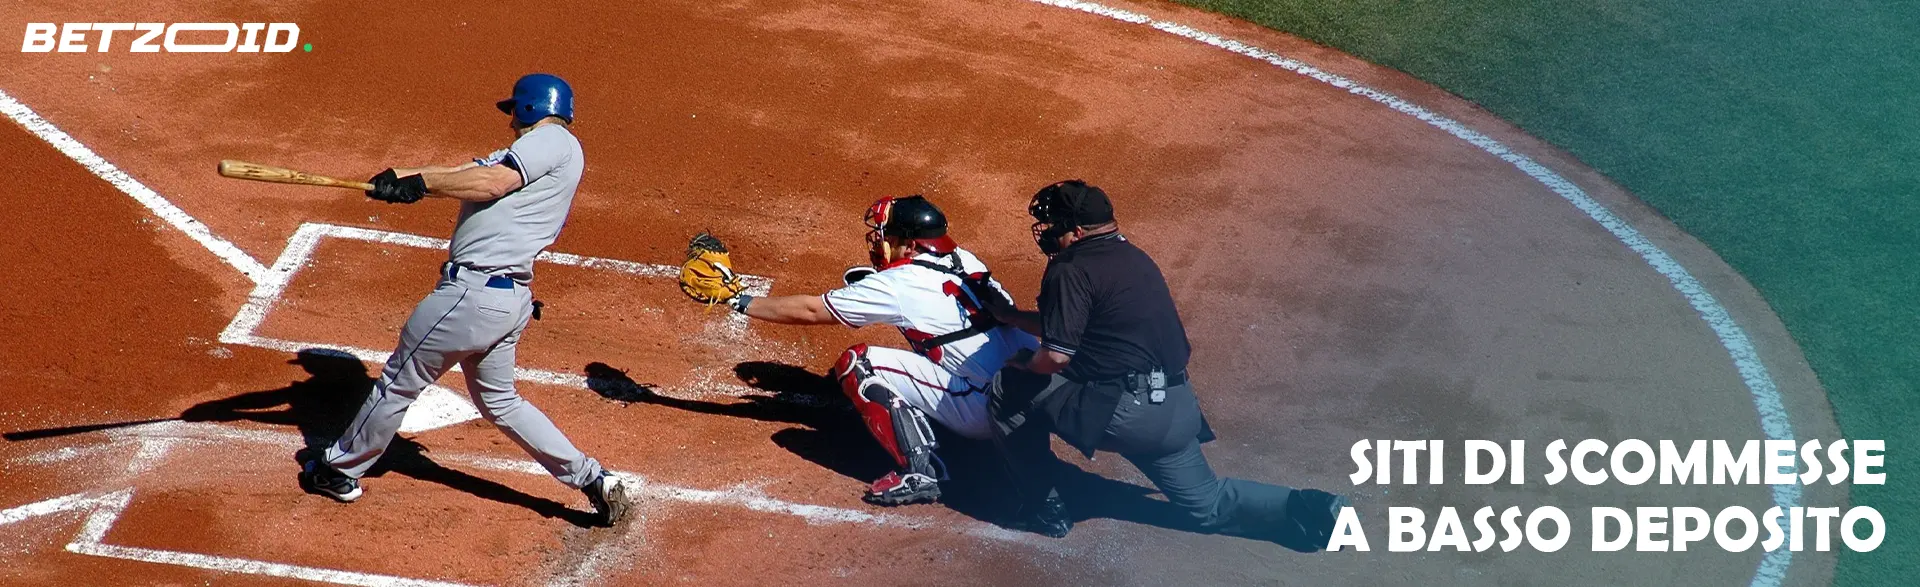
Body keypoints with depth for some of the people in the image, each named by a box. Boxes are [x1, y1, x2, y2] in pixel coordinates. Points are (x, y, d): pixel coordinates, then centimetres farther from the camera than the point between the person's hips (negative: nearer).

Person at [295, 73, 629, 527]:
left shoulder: (553, 140, -7)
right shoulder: (526, 156, 21)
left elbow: (492, 182, -20)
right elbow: (468, 174, 11)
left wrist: (420, 183, -13)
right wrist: (405, 179, -4)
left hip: (475, 290, -10)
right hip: (511, 298, 10)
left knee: (400, 380, 8)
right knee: (499, 401, 20)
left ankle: (339, 469, 25)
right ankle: (593, 480, 16)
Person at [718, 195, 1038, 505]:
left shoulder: (900, 285, -8)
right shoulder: (965, 260, 11)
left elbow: (809, 311, -1)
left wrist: (744, 303, 11)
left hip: (985, 408, -8)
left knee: (856, 364, -5)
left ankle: (916, 472, -8)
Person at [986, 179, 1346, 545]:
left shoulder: (1071, 268, -10)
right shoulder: (1133, 257, 18)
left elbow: (1057, 355, -16)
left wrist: (1023, 364, 5)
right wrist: (1006, 315, 31)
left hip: (1121, 414, -9)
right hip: (1177, 413, 9)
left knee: (1011, 388, 4)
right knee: (1209, 504, 23)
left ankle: (1042, 509, 10)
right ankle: (1308, 510, 5)